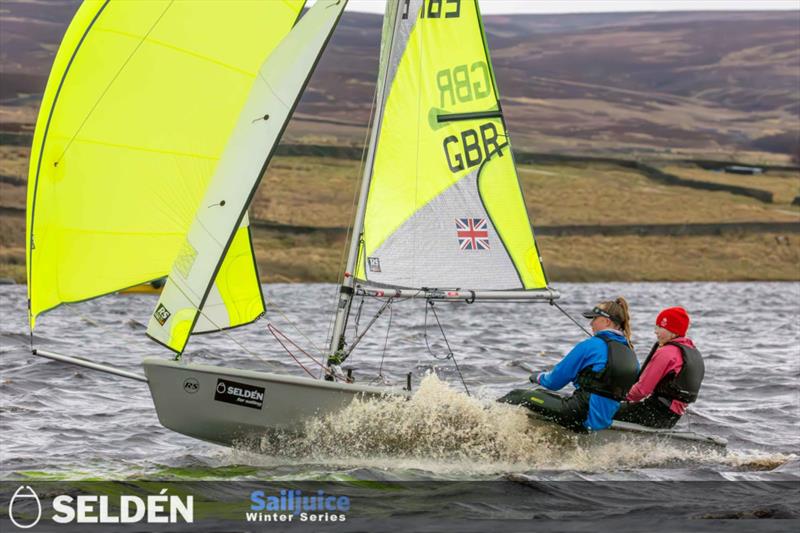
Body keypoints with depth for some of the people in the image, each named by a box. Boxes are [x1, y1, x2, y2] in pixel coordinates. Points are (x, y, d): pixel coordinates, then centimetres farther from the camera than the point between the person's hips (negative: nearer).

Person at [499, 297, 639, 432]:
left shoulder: (590, 345, -10)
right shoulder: (630, 353, 9)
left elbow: (555, 382, -5)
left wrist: (539, 377, 19)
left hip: (581, 417, -8)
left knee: (517, 397, 3)